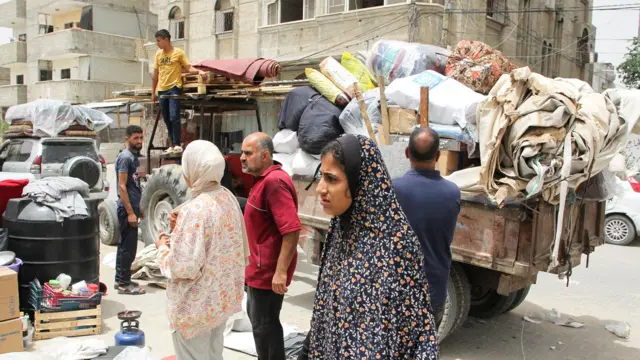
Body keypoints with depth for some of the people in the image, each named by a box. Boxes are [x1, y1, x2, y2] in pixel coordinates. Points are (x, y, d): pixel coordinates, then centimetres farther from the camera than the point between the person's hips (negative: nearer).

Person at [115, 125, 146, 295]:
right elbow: (122, 187, -19)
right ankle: (124, 284, 3)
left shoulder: (134, 157, 13)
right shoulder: (125, 157, -14)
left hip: (132, 207, 10)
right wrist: (130, 212, -21)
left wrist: (138, 208, 20)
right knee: (128, 247, -5)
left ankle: (120, 280, 24)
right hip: (126, 209, -10)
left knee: (125, 245, 15)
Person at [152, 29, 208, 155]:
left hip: (174, 88, -6)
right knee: (166, 119, 7)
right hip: (161, 90, 6)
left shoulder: (178, 52, -1)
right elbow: (156, 73, 18)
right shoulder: (158, 54, 13)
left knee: (174, 117, -14)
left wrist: (199, 71, -24)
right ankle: (172, 144, 14)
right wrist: (153, 92, 18)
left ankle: (177, 145, -10)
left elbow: (188, 68, -3)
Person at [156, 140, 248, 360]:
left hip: (196, 305, -7)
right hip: (223, 297, 7)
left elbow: (184, 267, -26)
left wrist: (163, 247, -7)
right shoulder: (229, 198, -2)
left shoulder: (194, 210, -26)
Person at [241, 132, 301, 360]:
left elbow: (292, 230, -30)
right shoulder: (264, 179, 10)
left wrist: (281, 271, -29)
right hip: (261, 267, 11)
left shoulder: (274, 181, -23)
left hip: (269, 270, -10)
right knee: (257, 318, 23)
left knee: (264, 325, 4)